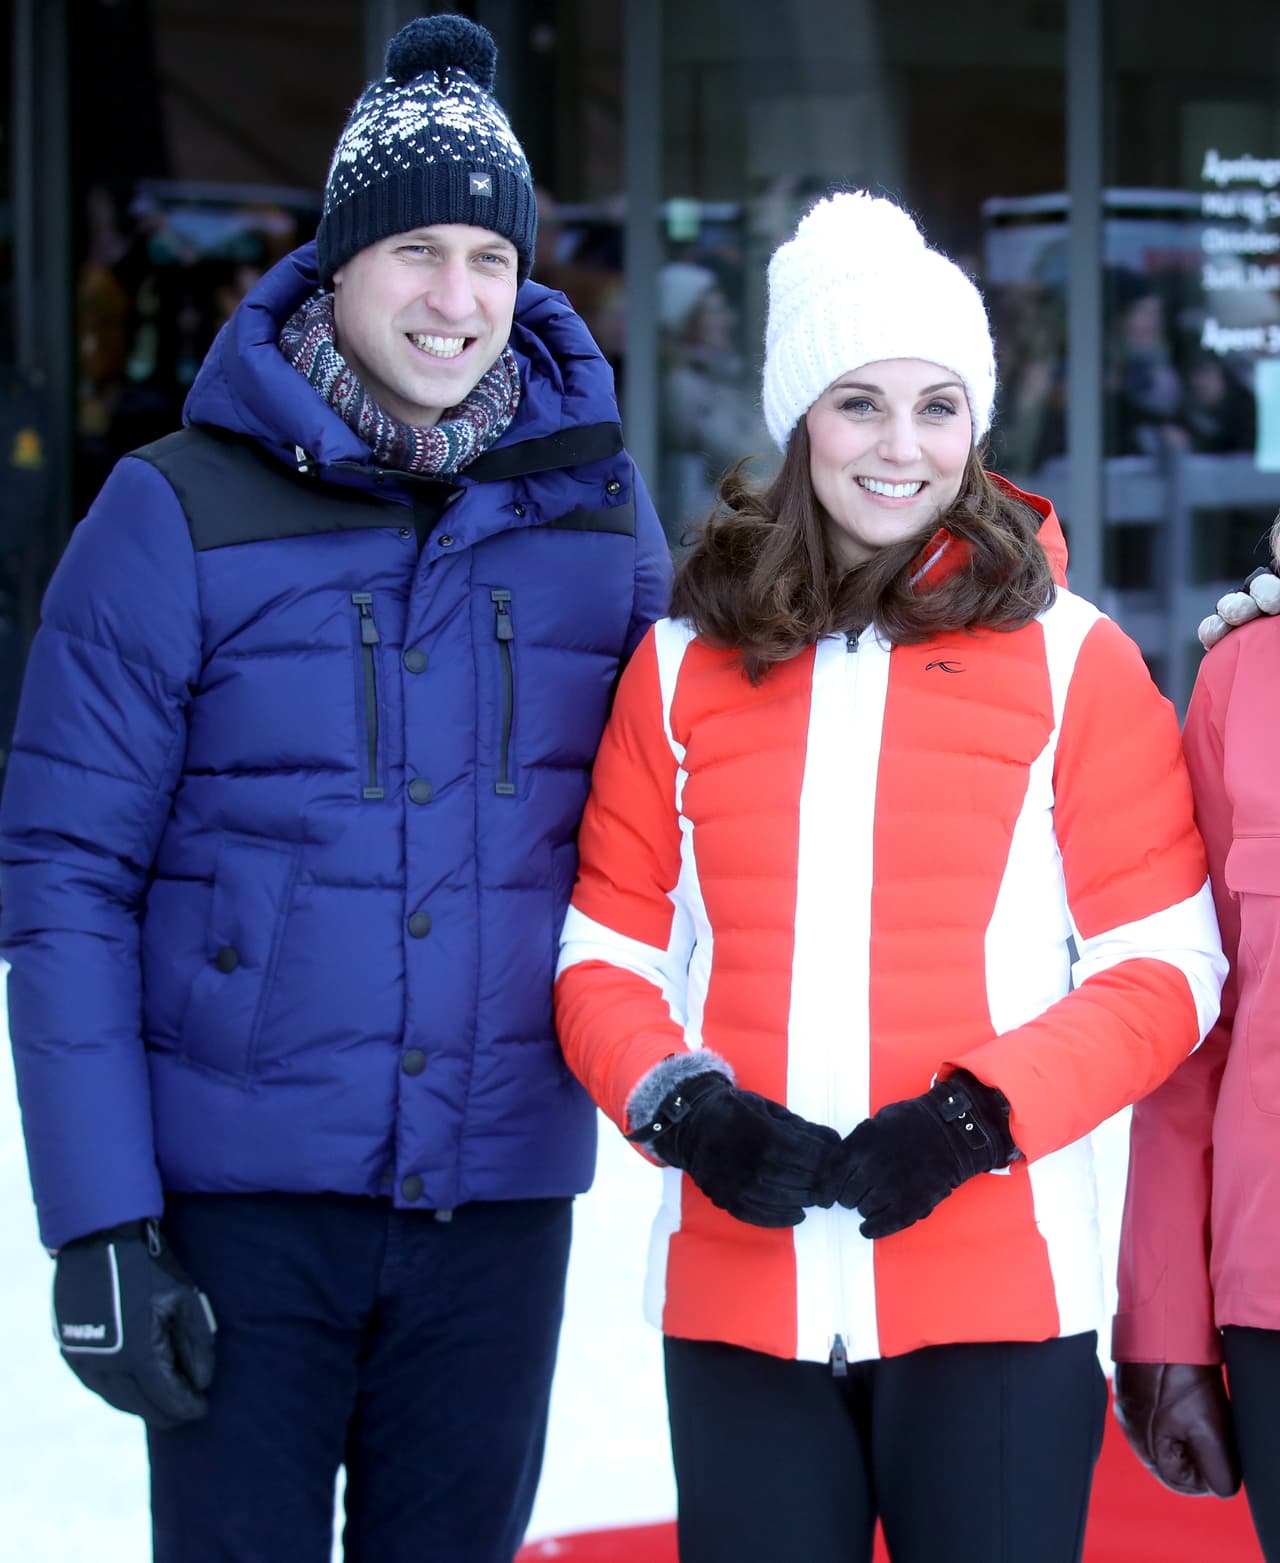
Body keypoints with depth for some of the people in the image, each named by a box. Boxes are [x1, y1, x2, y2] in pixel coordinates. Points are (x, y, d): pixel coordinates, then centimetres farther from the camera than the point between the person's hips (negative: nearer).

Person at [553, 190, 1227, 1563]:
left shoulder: (1071, 660, 2)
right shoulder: (686, 663, 8)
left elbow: (1163, 964, 0)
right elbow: (603, 947, 9)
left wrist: (975, 1117, -13)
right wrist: (680, 1105, -11)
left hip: (996, 1289, -2)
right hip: (741, 1292, 2)